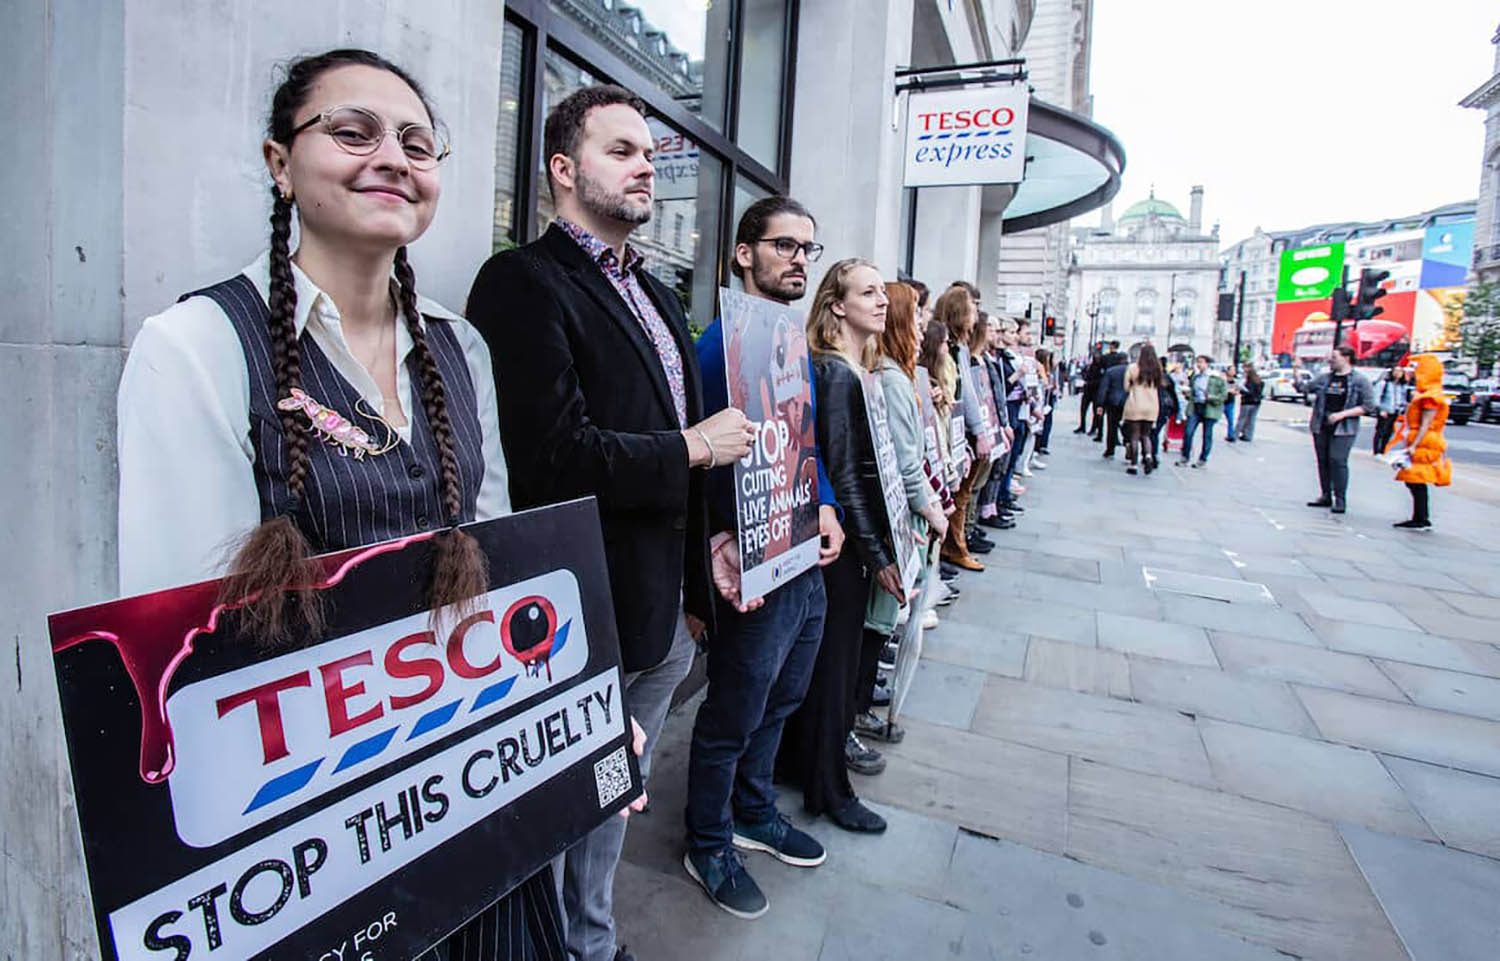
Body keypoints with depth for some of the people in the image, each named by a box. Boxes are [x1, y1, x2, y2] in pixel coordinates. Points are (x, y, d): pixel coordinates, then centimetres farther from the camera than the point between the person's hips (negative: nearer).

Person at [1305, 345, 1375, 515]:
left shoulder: (1360, 380, -2)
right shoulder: (1324, 377, 12)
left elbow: (1368, 405, -5)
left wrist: (1342, 414, -14)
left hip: (1343, 429, -5)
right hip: (1321, 426, 5)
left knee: (1338, 461, -11)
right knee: (1323, 461, 7)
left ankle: (1340, 499, -4)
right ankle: (1326, 496, 17)